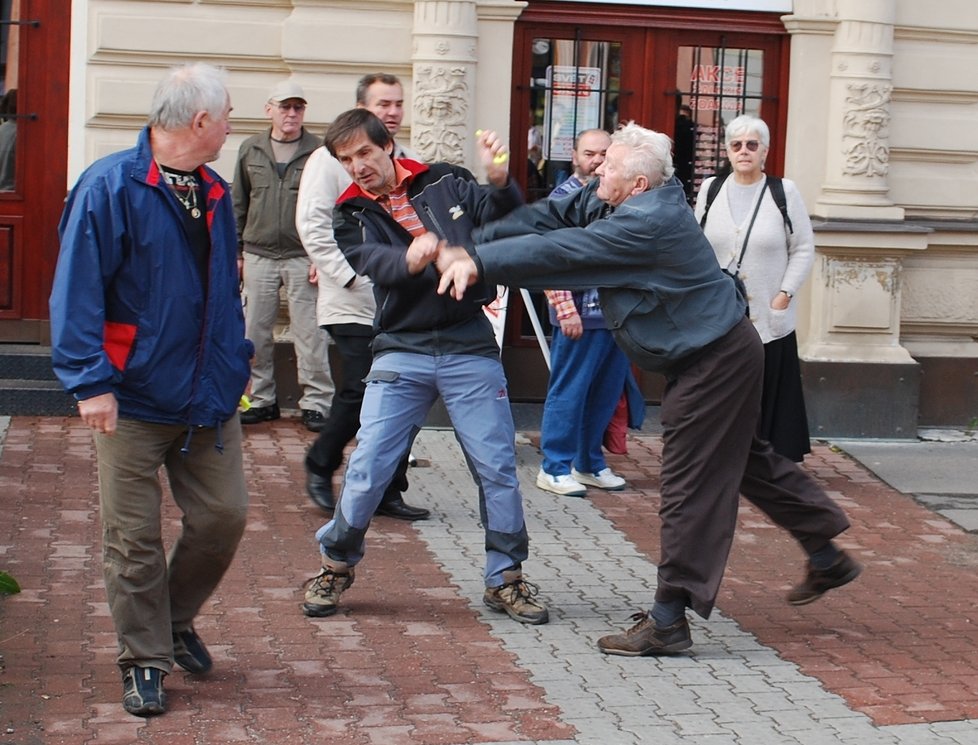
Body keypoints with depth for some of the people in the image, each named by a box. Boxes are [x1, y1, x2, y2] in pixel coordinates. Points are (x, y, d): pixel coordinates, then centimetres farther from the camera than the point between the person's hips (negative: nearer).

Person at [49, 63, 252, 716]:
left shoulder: (214, 192, 10)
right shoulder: (110, 187, -13)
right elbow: (78, 290, -16)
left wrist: (236, 362, 15)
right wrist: (91, 380, -20)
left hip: (210, 397, 6)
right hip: (134, 399, -6)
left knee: (224, 515, 6)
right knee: (134, 538, 1)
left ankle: (177, 618, 30)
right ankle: (145, 661, 15)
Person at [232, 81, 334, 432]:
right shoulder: (250, 150, 9)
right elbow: (238, 204, 13)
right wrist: (235, 252, 9)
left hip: (302, 257, -3)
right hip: (258, 255, 3)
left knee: (309, 334, -2)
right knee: (255, 333, 5)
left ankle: (315, 403, 5)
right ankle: (263, 400, 16)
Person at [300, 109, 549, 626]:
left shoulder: (446, 183, 5)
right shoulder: (352, 215, 3)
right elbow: (374, 262, -17)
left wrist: (499, 183, -20)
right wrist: (409, 259, -39)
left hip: (470, 349, 0)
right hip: (401, 351, 0)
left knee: (497, 468, 2)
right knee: (366, 468, -4)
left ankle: (505, 580, 17)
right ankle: (336, 566, 18)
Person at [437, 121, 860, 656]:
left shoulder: (647, 223, -28)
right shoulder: (611, 198, 0)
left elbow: (561, 250, -32)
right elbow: (551, 217, -2)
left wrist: (479, 263, -30)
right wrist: (471, 246, -13)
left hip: (715, 361, -11)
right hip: (717, 352, 11)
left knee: (689, 486, -6)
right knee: (747, 460, 22)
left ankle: (668, 620, -1)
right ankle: (827, 557, 36)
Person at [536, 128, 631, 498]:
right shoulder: (564, 198, -5)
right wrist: (566, 310, -19)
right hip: (581, 316, -6)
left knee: (605, 395, 12)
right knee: (568, 393, 2)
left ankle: (589, 463, 25)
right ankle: (555, 468, 11)